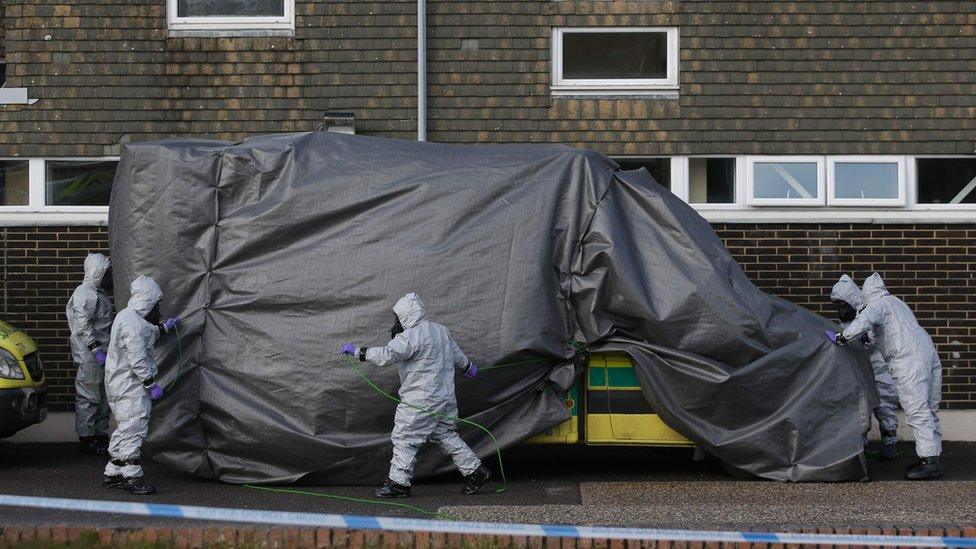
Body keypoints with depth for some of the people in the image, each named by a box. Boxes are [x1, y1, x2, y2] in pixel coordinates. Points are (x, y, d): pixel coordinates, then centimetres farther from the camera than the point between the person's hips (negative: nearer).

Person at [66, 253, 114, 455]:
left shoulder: (98, 293, 16)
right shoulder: (86, 295, -16)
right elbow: (83, 327, -23)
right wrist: (96, 350, -27)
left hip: (101, 356, 10)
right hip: (89, 357, -10)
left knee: (103, 398, 15)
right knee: (88, 398, -4)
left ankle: (101, 435, 23)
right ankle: (86, 439, 0)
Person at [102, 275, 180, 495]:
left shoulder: (127, 316, 13)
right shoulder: (133, 323, -21)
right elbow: (137, 358, -24)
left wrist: (163, 327, 42)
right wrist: (152, 384, -19)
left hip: (120, 384, 11)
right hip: (130, 387, -11)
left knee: (125, 430, 16)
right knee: (134, 429, -9)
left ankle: (112, 474, 21)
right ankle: (132, 476, -7)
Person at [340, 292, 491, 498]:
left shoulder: (411, 337, -17)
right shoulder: (440, 330, 11)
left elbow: (386, 355, -24)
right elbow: (456, 353, 24)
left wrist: (357, 350, -18)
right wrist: (467, 366, 44)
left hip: (421, 400, -9)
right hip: (445, 396, 9)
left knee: (404, 438, -2)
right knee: (446, 436, 17)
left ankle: (398, 483, 0)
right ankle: (475, 471, 16)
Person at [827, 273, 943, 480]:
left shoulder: (878, 304, -1)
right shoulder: (897, 302, 27)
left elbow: (864, 321, -21)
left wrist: (841, 338, -14)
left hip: (909, 361, -9)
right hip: (929, 354, 9)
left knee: (917, 411, -11)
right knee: (929, 410, 12)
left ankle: (929, 461, -15)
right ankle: (932, 456, 16)